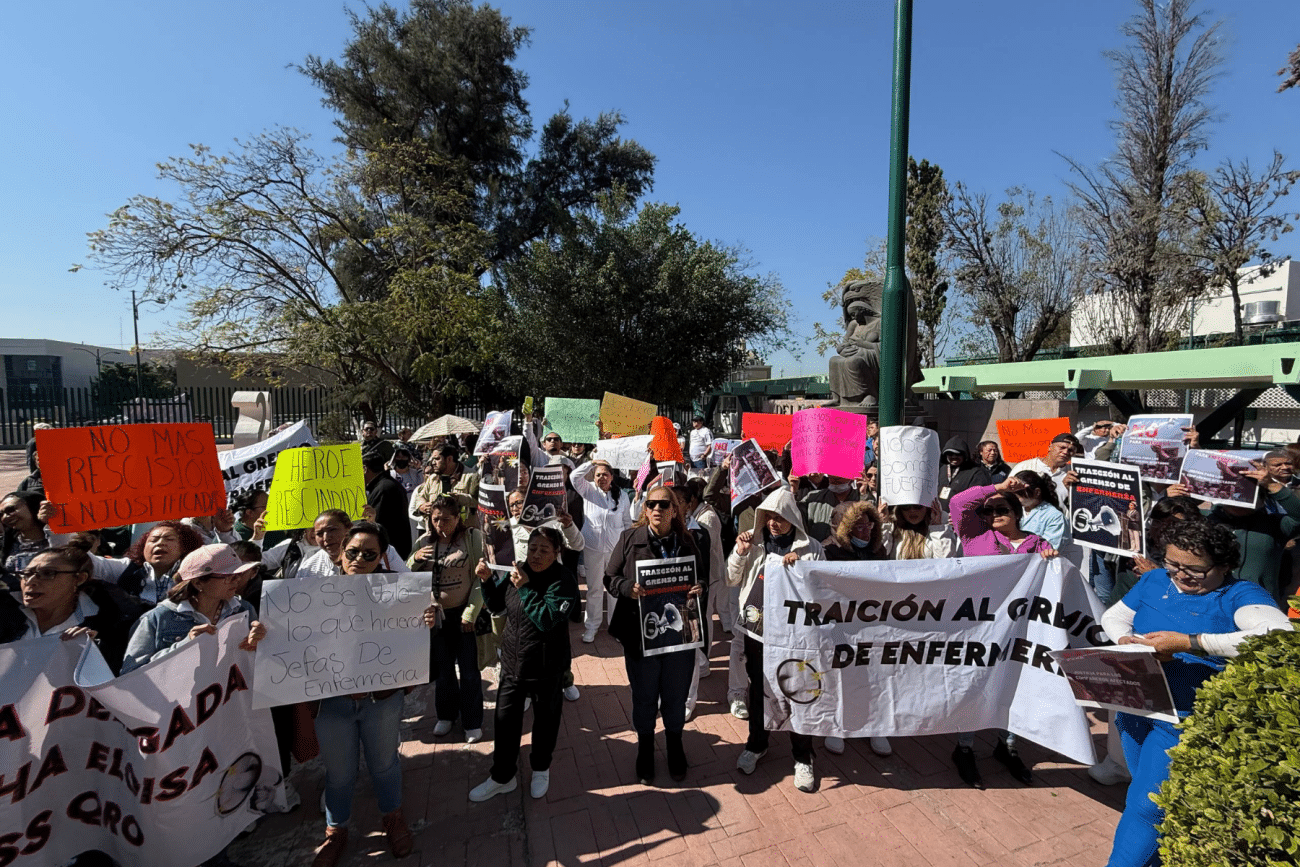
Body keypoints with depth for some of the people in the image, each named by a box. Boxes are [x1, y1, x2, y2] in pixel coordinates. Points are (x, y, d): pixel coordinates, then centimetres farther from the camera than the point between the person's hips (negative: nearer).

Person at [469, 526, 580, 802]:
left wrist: (525, 588, -29)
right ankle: (502, 777, 36)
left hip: (545, 665, -4)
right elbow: (497, 606, 7)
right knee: (505, 718, 14)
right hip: (512, 660, 4)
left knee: (545, 719, 17)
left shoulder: (563, 580, -19)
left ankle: (541, 769, 44)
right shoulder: (518, 570, -4)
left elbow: (546, 619, -27)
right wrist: (487, 581, -10)